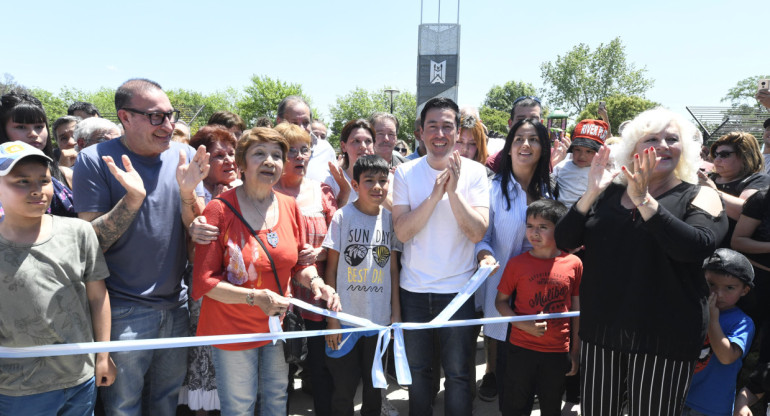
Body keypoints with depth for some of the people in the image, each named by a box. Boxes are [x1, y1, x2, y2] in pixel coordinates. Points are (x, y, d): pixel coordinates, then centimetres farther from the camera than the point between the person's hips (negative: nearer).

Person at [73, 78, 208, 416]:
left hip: (176, 304, 4)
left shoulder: (184, 156, -1)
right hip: (125, 311, -3)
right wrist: (132, 199, -28)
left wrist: (187, 192, -20)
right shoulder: (95, 161, -12)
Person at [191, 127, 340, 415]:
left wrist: (315, 281, -13)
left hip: (277, 325, 4)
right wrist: (255, 297, -26)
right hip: (232, 328, -4)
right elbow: (204, 281, -16)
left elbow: (300, 263, 9)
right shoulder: (220, 210, -15)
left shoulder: (289, 206, -1)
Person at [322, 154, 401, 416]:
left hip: (380, 319, 3)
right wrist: (332, 318, -7)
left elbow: (393, 270, 7)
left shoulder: (390, 219, 2)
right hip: (346, 318, -3)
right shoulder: (343, 216, -8)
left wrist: (396, 314, 5)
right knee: (344, 387, 8)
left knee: (374, 385, 17)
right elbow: (331, 270, -5)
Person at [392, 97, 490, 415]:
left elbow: (477, 233, -14)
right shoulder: (405, 172, -4)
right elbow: (402, 232, -13)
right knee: (417, 370, 17)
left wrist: (453, 190, -25)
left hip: (457, 289, -1)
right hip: (413, 288, 2)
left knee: (457, 373, 9)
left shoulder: (475, 172, -5)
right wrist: (435, 194, -23)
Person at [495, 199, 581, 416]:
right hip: (522, 349, -1)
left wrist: (575, 350, 6)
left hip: (558, 351, 1)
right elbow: (501, 301, -1)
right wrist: (525, 325, -17)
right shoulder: (517, 264, -9)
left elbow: (577, 309, 3)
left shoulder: (573, 264, -6)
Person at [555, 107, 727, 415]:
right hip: (601, 331, 3)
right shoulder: (609, 194, 7)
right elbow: (564, 241, -1)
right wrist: (590, 193, -13)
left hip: (663, 338, -3)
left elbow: (698, 248, -20)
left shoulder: (700, 196, -1)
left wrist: (643, 200, -24)